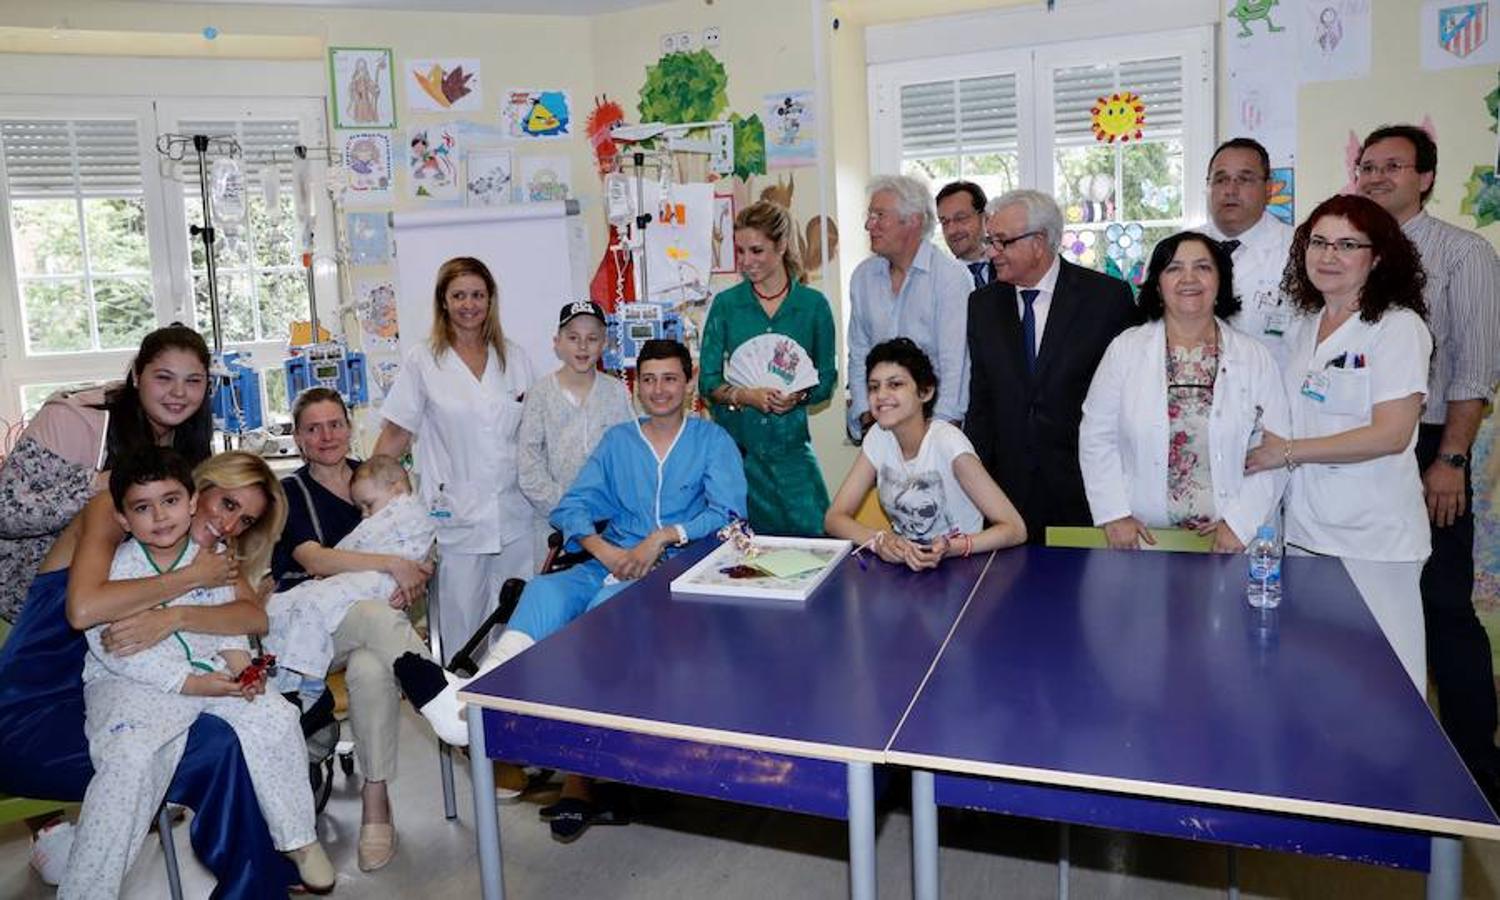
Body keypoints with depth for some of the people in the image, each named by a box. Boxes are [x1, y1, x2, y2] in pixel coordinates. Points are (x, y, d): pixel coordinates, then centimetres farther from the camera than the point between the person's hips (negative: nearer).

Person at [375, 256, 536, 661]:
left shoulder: (515, 358, 9)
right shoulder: (423, 362, 0)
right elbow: (395, 435, 2)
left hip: (513, 516, 3)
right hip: (455, 518, -2)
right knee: (462, 624, 3)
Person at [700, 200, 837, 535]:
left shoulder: (813, 304, 2)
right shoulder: (726, 303, 3)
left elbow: (827, 379, 7)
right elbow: (707, 382, 2)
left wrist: (798, 396, -14)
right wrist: (745, 396, -16)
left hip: (790, 446, 0)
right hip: (735, 444, 0)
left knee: (811, 535, -5)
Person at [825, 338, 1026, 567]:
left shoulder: (947, 442, -16)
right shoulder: (878, 437, -2)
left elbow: (1015, 529, -19)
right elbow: (835, 516, -4)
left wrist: (951, 548, -35)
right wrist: (879, 540, -24)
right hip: (901, 564, 4)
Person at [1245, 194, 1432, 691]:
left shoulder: (1399, 327, -9)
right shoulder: (1304, 328, 11)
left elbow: (1391, 435, -16)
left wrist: (1287, 452, -14)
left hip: (1373, 538, -6)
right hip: (1304, 530, 6)